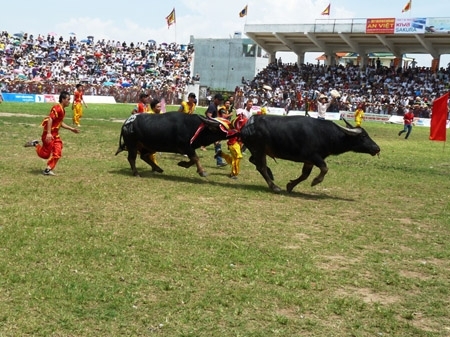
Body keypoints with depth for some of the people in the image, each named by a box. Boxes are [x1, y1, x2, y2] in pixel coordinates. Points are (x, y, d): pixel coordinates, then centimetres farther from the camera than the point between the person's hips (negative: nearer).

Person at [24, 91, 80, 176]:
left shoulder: (63, 110, 13)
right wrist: (48, 133, -33)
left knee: (57, 153, 2)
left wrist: (71, 129, 22)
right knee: (45, 154, -3)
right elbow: (50, 119, -26)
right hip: (49, 134, -9)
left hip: (55, 134, 9)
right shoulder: (57, 108, -18)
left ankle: (48, 170, 9)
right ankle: (35, 144, 19)